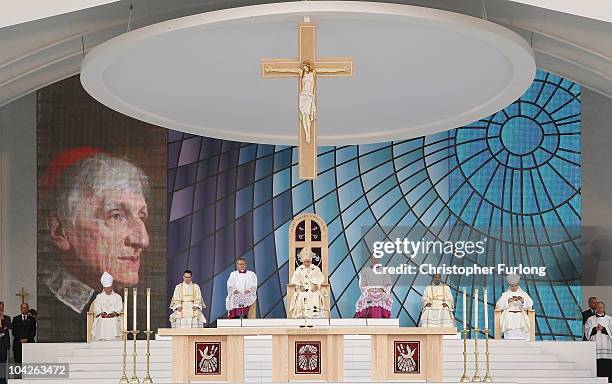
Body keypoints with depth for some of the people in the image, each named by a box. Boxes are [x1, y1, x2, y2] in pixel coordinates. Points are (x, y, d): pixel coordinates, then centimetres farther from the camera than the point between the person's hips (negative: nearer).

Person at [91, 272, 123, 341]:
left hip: (114, 319, 0)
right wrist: (101, 313, -13)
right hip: (101, 319, 0)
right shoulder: (99, 297, 15)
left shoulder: (117, 297, 14)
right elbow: (96, 308, 6)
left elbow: (119, 307, 3)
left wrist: (114, 313, -17)